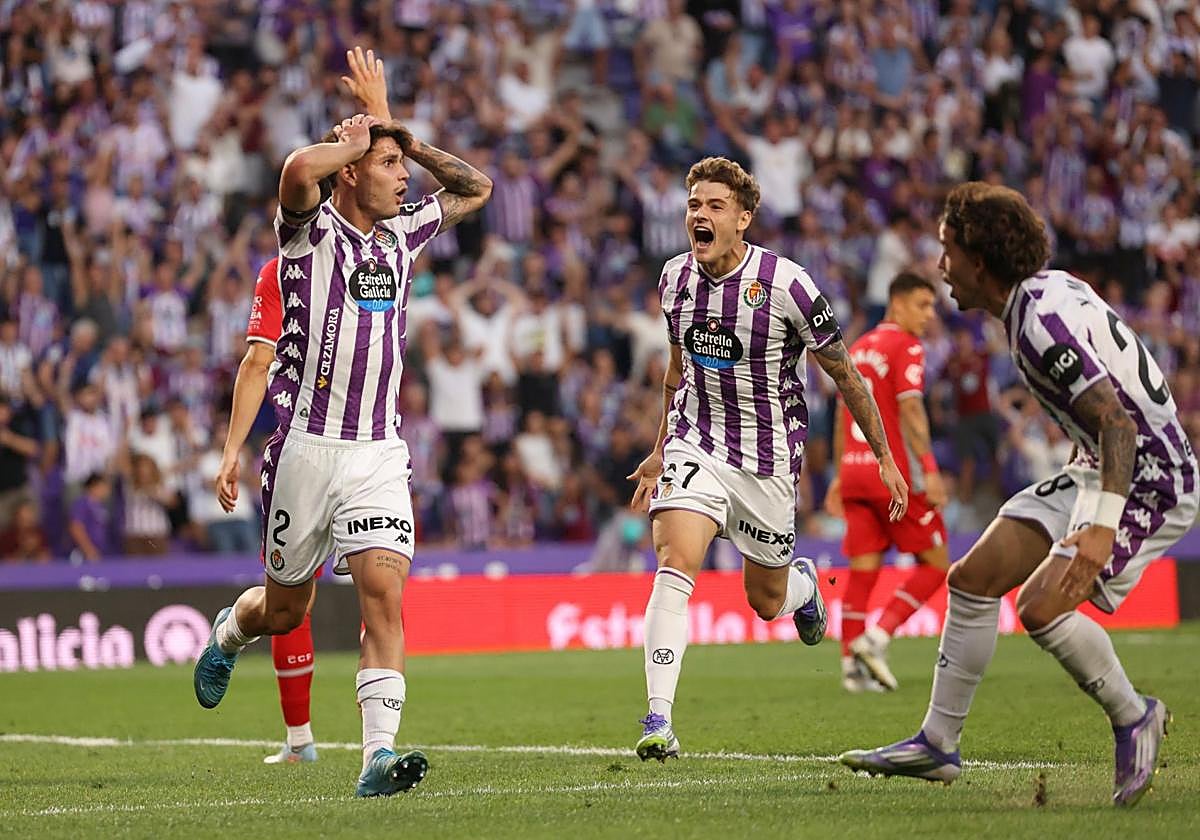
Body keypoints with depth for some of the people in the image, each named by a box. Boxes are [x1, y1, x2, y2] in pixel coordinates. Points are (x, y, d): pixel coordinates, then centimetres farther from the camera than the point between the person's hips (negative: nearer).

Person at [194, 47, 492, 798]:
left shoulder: (402, 234, 12)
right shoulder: (312, 229, -6)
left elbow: (476, 188, 26)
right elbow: (300, 170, -30)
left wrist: (396, 128, 14)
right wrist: (355, 140, -10)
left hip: (379, 453, 4)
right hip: (308, 446, -4)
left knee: (385, 595, -15)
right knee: (285, 611, 11)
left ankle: (380, 755, -20)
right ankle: (228, 634, 46)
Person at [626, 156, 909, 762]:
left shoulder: (786, 285, -17)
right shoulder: (676, 278, -2)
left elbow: (844, 374, -5)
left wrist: (884, 457, -1)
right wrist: (660, 450, 23)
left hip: (768, 457, -2)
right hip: (695, 445, 2)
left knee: (766, 602, 11)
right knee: (674, 565, -21)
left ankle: (803, 583, 50)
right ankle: (658, 719, -23)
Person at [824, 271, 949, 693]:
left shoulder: (858, 349, 19)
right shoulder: (906, 347, -5)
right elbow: (910, 409, -16)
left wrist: (840, 476, 24)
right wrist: (929, 468, -20)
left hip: (855, 470, 8)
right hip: (894, 471, -8)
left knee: (863, 570, 7)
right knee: (936, 562, 1)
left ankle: (853, 664, 1)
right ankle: (876, 637, -11)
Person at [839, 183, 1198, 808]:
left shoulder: (1041, 318, -24)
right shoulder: (1045, 291, 7)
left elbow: (1116, 421, -31)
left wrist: (1099, 528, -39)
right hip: (1100, 468, 10)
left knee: (1040, 607, -23)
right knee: (971, 579, 5)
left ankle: (1133, 719, 0)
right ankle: (938, 743, 12)